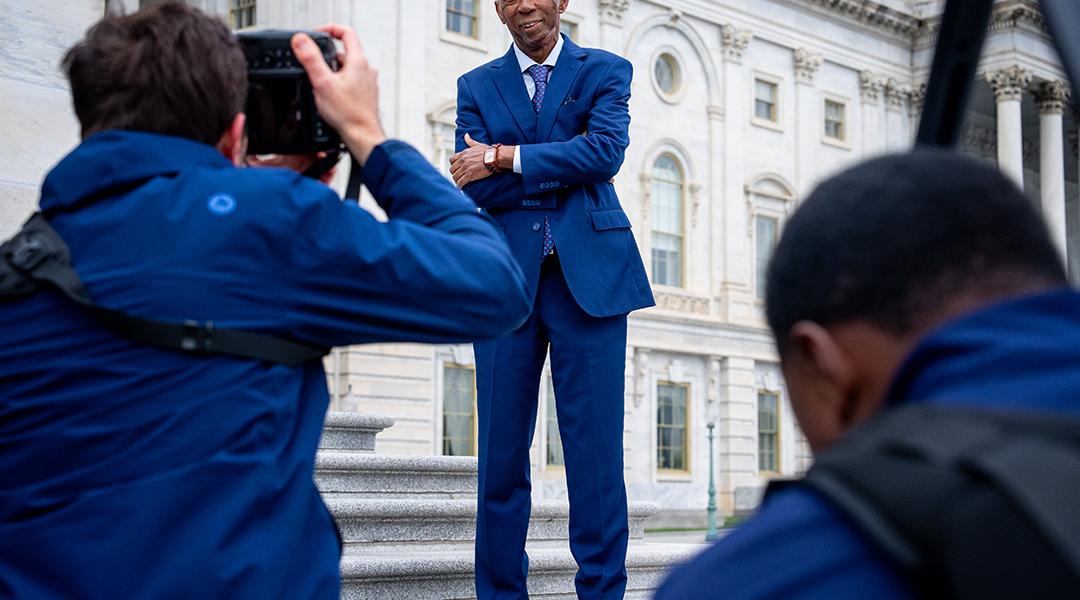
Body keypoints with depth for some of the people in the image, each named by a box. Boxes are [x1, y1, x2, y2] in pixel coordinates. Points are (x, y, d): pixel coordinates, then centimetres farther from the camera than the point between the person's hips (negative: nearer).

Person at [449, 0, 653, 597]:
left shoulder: (605, 71, 10)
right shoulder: (476, 86, 14)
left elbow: (606, 153, -8)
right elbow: (473, 188, 0)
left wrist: (504, 158, -8)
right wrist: (566, 167, -7)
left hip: (588, 276, -1)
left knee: (595, 448, -1)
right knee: (500, 453, 4)